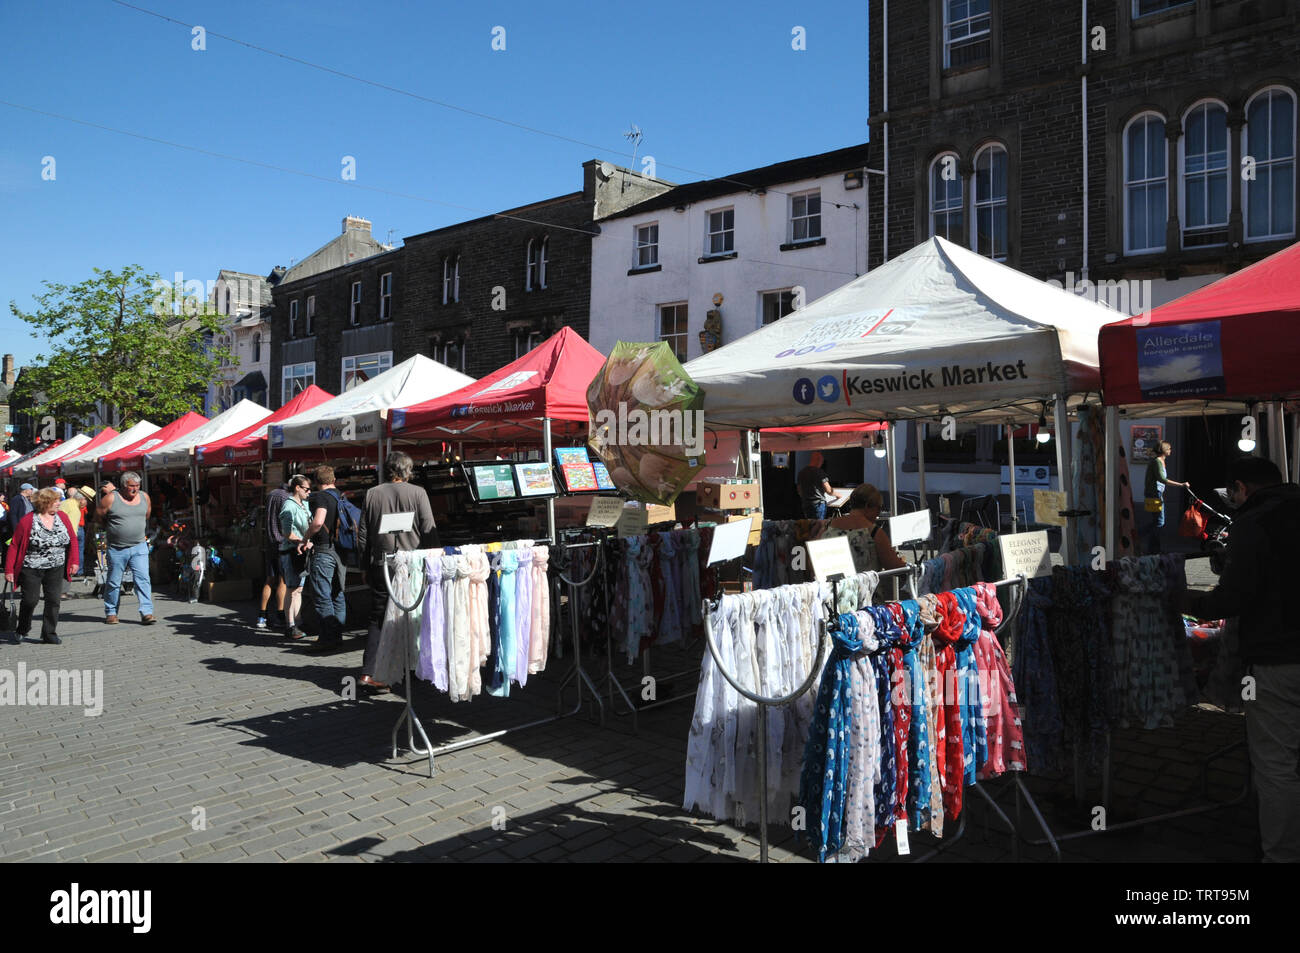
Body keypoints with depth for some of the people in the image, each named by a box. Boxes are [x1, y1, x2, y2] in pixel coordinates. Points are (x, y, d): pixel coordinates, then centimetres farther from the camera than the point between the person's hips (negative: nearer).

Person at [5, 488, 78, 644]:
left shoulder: (62, 516, 3)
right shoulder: (27, 521, -10)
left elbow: (73, 540, 10)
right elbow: (14, 546, -7)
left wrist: (74, 561, 4)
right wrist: (9, 570, -9)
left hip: (56, 569, 4)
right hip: (31, 568, -3)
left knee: (53, 600, 0)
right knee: (31, 599, -3)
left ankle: (49, 634, 9)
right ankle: (22, 630, 23)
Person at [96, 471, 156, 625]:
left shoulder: (145, 498, 4)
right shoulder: (110, 499, -8)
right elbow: (98, 517, 2)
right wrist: (112, 529, 9)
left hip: (139, 547, 2)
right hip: (116, 549, -2)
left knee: (143, 579, -8)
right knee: (114, 582, 9)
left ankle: (147, 613, -10)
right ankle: (111, 613, 24)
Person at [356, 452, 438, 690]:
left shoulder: (372, 494, 4)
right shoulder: (418, 493, -4)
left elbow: (362, 534, 7)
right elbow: (429, 531, -5)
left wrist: (366, 565, 16)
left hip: (379, 565, 2)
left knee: (377, 620, 7)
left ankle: (368, 672, -2)